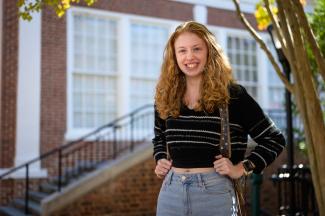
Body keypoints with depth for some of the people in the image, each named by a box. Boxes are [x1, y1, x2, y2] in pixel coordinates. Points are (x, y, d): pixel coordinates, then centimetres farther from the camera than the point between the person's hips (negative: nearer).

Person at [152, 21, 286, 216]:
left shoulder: (232, 94, -5)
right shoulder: (165, 97, 7)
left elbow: (274, 139, 0)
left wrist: (242, 168, -7)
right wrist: (160, 159, 9)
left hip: (214, 192, -4)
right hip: (171, 191, 4)